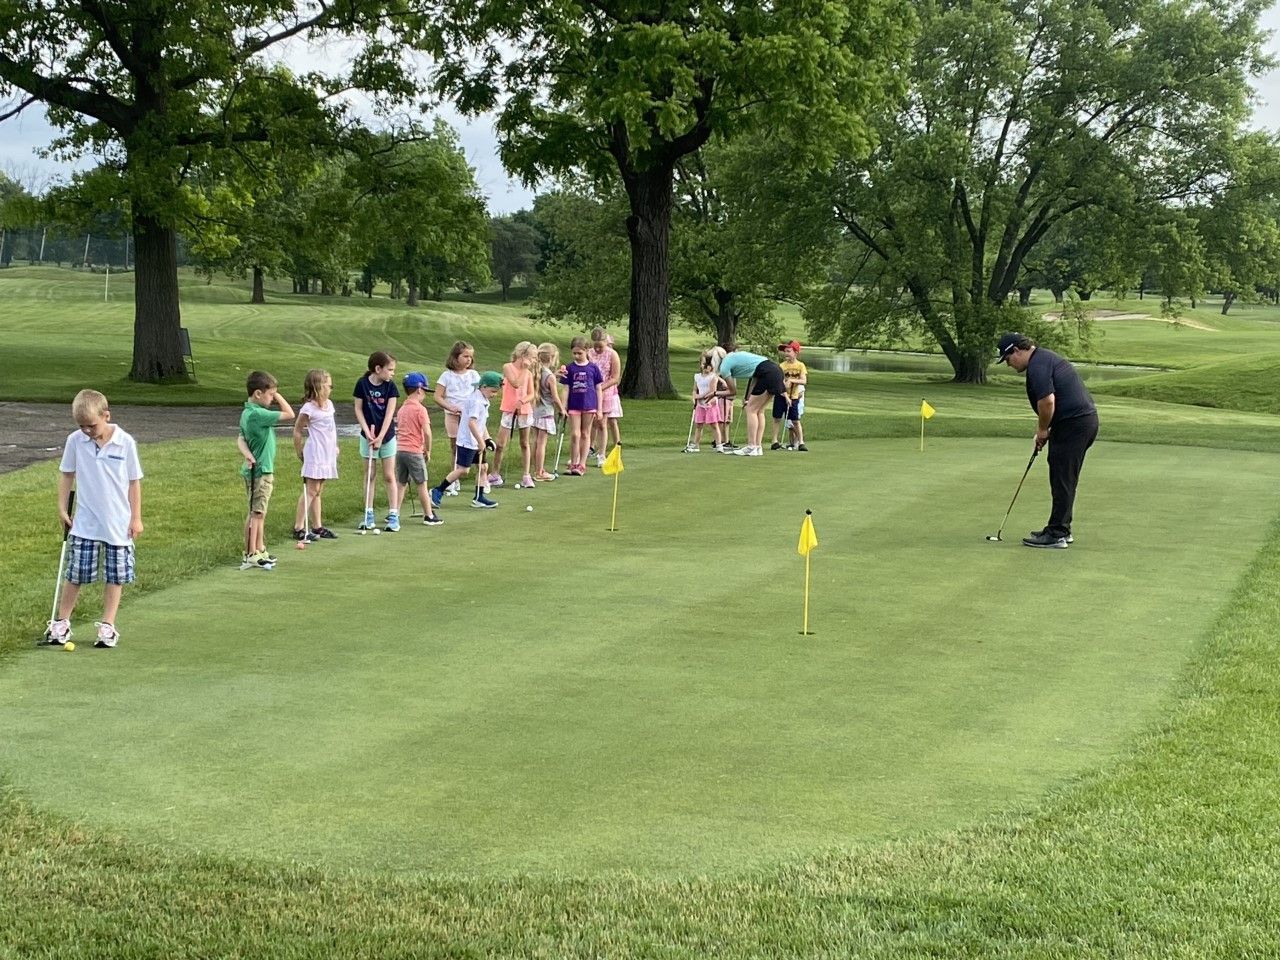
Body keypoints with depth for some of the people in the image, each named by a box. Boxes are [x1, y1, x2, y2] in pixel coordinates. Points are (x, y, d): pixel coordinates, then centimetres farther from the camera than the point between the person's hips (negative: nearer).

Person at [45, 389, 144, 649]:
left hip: (118, 523, -1)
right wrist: (62, 508, 5)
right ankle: (61, 623, 16)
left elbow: (134, 481, -2)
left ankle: (107, 626, 16)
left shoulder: (125, 442, -9)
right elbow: (67, 474, 8)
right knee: (75, 574, 4)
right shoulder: (75, 441, -5)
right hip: (84, 522, 1)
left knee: (115, 576, 5)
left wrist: (136, 517, -1)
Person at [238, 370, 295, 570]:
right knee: (256, 514, -4)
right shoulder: (258, 414, -22)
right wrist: (278, 396, -7)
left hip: (257, 469, 10)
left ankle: (259, 551, 26)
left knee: (259, 513, 17)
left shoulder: (248, 413, 8)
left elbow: (241, 438, 9)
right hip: (260, 471, -10)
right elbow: (289, 414, -18)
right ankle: (251, 556, 0)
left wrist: (247, 454, -9)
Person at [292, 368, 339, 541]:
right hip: (315, 454, -8)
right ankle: (299, 528, -9)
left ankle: (318, 527, 18)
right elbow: (297, 431, -8)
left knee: (318, 491, 13)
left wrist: (335, 446, 18)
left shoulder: (329, 404, 9)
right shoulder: (308, 408, -15)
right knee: (311, 490, -9)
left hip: (327, 454, 8)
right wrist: (300, 453, -3)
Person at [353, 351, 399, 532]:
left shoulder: (390, 386, -7)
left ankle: (393, 515, 5)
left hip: (387, 436, 0)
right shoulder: (362, 384, -8)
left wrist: (380, 437, -15)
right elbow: (358, 410, -3)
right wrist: (367, 432, -12)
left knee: (389, 476, 2)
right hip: (368, 436, 0)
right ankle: (368, 514, 13)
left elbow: (389, 414, -10)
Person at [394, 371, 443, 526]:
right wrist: (428, 451, -4)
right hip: (414, 451, -6)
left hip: (399, 449, 7)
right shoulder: (420, 409, -11)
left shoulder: (402, 409, 13)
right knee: (422, 484, 2)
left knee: (401, 483, 13)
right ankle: (429, 516, 8)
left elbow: (398, 430, 15)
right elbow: (427, 432, -18)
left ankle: (395, 513, 12)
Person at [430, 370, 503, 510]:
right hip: (467, 442, -10)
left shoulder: (483, 401, 13)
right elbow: (472, 422, -27)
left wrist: (488, 439, 15)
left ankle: (479, 498, 13)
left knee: (483, 467, 8)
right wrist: (481, 441, -23)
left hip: (476, 442, 10)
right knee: (463, 469, -8)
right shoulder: (476, 401, -19)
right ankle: (438, 491, 1)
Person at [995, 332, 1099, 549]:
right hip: (1086, 419, 10)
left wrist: (1043, 430, -9)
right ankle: (1062, 529, 22)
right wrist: (1044, 430, 18)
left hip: (1073, 424, -10)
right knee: (1065, 481, 16)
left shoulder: (1037, 366, -15)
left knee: (1062, 481, -5)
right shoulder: (1045, 357, 19)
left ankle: (1056, 534, -1)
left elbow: (1047, 401, -25)